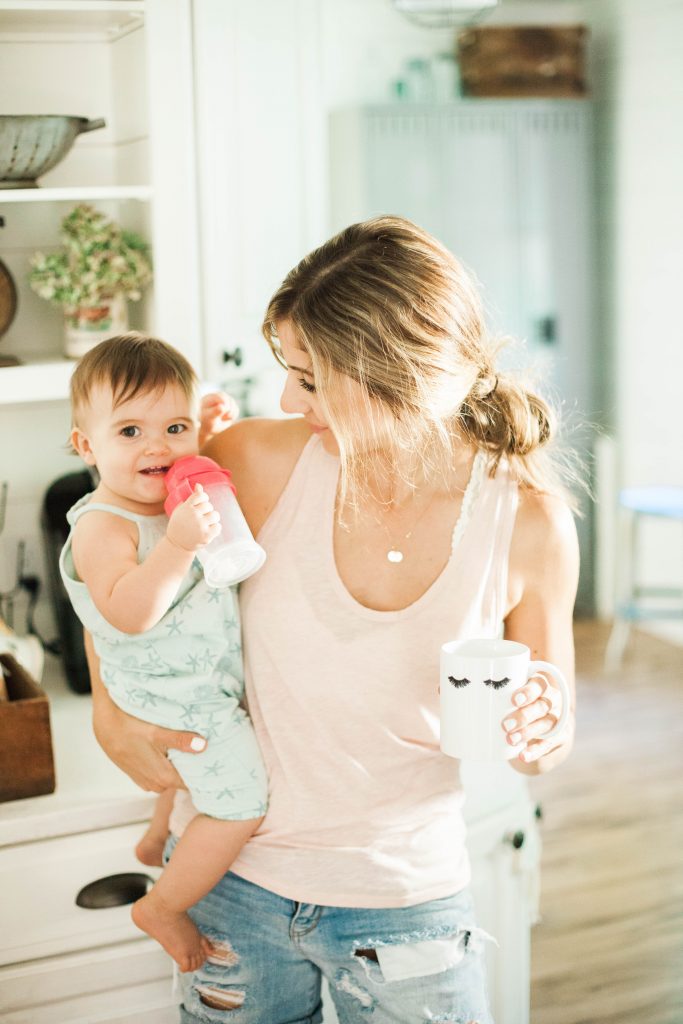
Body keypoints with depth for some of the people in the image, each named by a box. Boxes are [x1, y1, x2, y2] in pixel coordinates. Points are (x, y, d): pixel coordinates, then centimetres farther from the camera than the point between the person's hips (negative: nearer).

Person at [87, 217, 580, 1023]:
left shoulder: (528, 522, -16)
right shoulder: (267, 461, -16)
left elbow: (548, 727, -1)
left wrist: (538, 737, -24)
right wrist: (111, 709, -2)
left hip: (406, 895, -1)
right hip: (231, 873, 1)